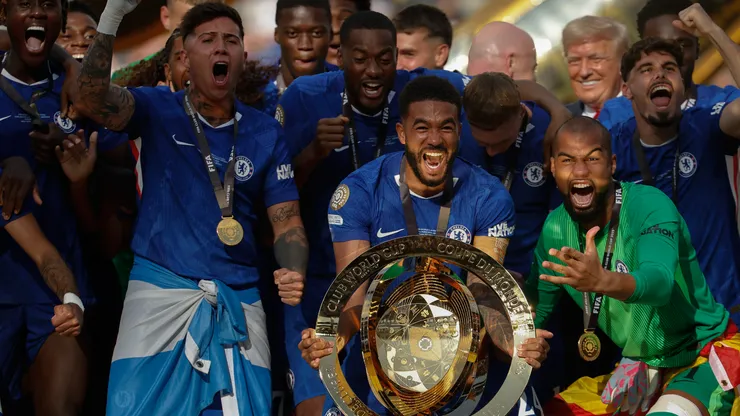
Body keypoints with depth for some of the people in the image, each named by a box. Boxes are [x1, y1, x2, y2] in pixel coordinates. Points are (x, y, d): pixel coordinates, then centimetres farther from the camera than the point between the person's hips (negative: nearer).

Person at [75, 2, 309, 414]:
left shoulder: (266, 132, 8)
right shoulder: (157, 109, 2)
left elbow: (287, 219, 6)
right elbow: (91, 100, -17)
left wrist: (294, 275, -15)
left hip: (239, 298, 2)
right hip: (160, 288, -2)